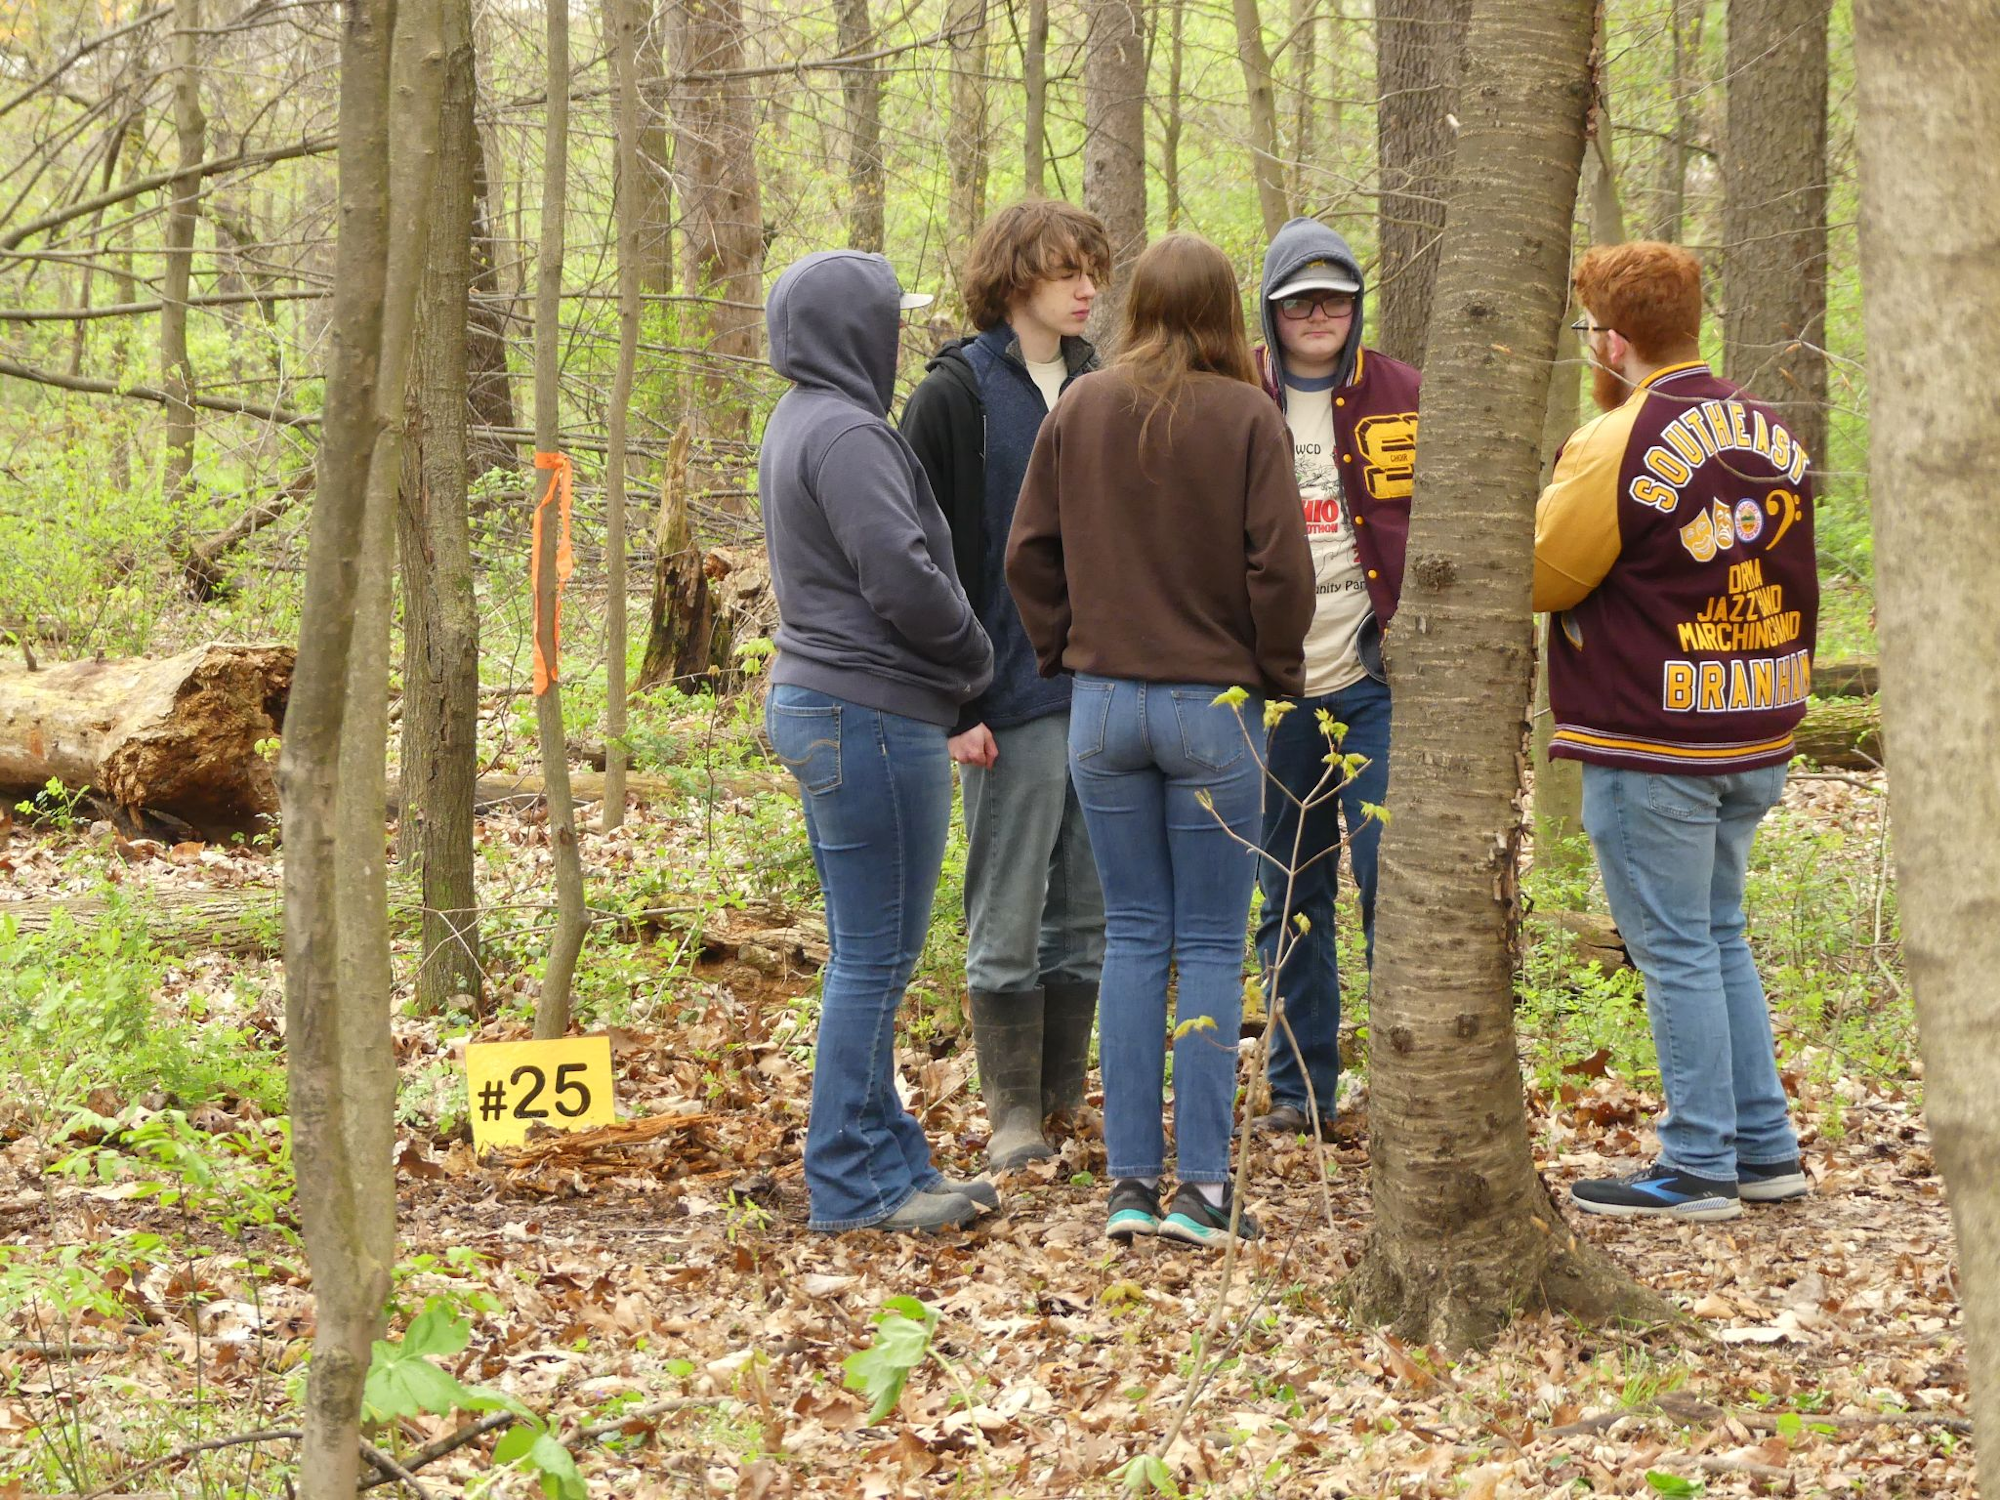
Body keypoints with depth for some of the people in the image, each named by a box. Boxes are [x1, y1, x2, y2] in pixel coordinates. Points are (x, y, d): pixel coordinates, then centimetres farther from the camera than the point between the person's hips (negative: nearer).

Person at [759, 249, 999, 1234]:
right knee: (875, 959, -5)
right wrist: (975, 657, -4)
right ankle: (856, 1183, -1)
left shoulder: (796, 424, 16)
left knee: (866, 956, 15)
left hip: (818, 708, 11)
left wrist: (952, 668, 13)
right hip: (871, 718, -11)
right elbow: (902, 578, -22)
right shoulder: (846, 432, -17)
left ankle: (886, 1161, 21)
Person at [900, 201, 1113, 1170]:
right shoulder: (958, 394, -6)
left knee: (1087, 910, 10)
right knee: (1008, 920, 2)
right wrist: (955, 704, -13)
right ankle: (1014, 1113, 10)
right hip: (1016, 696, -6)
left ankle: (1067, 1093, 19)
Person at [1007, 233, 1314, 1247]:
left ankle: (1130, 1180, 9)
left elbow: (1030, 552, 4)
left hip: (1103, 700, 3)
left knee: (1132, 936, 10)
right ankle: (1202, 1184, 2)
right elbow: (1280, 564, -12)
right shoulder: (1247, 418, -9)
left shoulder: (1080, 410, 1)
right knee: (1211, 945, 4)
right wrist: (1276, 671, 2)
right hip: (1215, 706, -3)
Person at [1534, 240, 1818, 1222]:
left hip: (1652, 746, -8)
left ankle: (1700, 1167, 3)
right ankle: (1765, 1149, 20)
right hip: (1754, 741, 8)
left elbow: (1540, 576, -9)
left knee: (1675, 951, -1)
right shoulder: (1770, 435, 8)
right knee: (1719, 938, 18)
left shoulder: (1619, 443, -16)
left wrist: (1524, 510, 8)